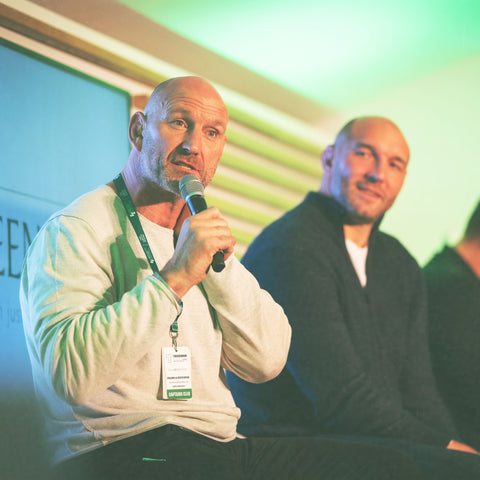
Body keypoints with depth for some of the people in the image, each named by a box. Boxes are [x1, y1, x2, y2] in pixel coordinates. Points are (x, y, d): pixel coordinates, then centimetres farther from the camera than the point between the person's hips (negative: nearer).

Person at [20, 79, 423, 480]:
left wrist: (220, 263, -2)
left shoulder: (201, 233, 23)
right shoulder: (76, 229, -3)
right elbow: (71, 373, -20)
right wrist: (174, 278, -23)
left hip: (218, 445, 8)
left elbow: (267, 362, 12)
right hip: (124, 446, -8)